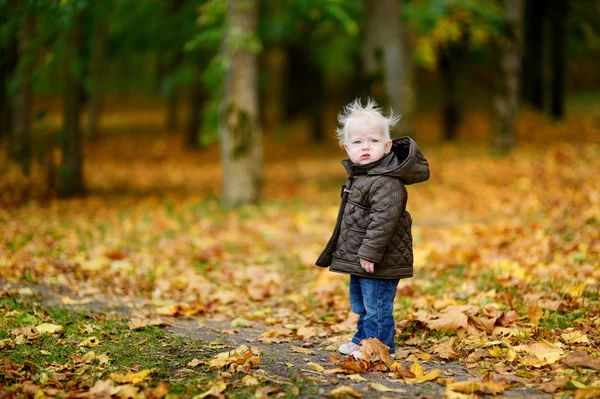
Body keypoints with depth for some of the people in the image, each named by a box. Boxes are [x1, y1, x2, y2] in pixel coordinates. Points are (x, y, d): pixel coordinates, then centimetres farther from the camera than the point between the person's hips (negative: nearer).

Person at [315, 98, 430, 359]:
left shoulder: (386, 182, -23)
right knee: (360, 303, 23)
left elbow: (384, 218, -28)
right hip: (358, 259, 10)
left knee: (376, 305, -2)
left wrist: (370, 252, -28)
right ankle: (363, 340, 38)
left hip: (379, 262, -10)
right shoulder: (358, 176, 10)